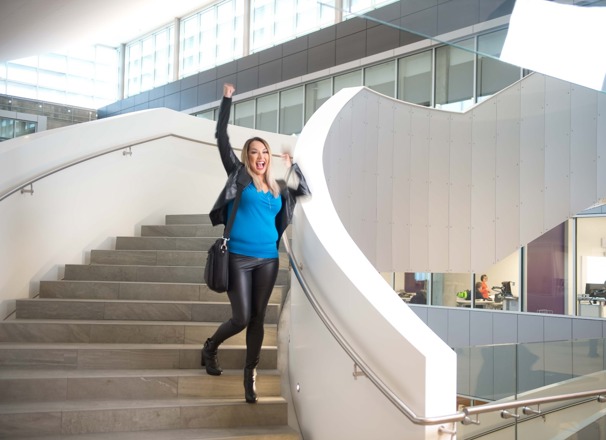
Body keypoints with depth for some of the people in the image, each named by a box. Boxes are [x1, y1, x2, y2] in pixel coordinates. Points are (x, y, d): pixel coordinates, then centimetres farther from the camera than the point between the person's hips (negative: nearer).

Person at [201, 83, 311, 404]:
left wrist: (293, 166, 17)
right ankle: (210, 347, 26)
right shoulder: (238, 175, 3)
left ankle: (250, 375, 16)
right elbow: (221, 138, 0)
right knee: (242, 318, -4)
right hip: (239, 259, -4)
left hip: (267, 260, 4)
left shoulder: (278, 188, 13)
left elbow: (306, 192, 25)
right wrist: (227, 99, 2)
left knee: (258, 318, 5)